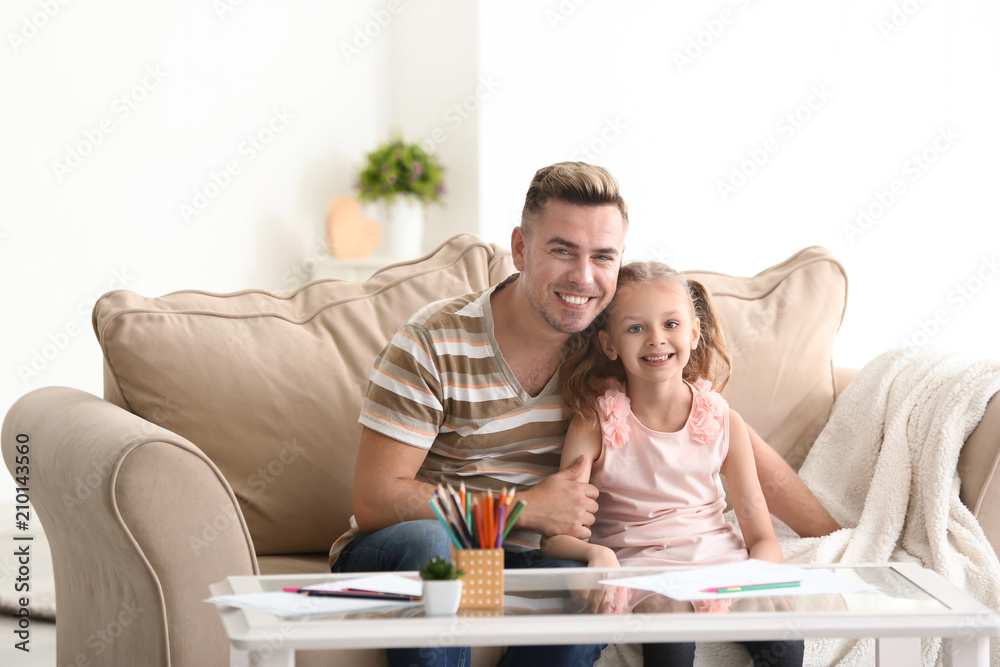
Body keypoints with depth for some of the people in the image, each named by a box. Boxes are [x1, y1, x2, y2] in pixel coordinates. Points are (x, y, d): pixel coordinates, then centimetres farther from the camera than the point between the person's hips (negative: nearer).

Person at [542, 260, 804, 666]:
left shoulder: (724, 423, 5)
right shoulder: (593, 426, -1)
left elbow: (762, 537, 5)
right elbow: (554, 537, -10)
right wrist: (596, 554, -34)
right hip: (637, 568, -2)